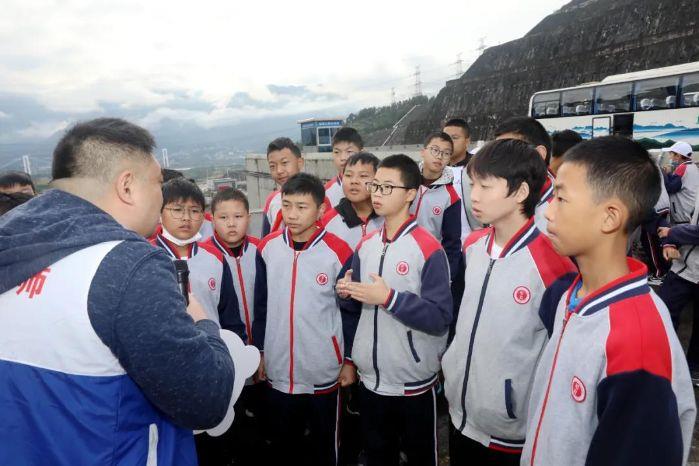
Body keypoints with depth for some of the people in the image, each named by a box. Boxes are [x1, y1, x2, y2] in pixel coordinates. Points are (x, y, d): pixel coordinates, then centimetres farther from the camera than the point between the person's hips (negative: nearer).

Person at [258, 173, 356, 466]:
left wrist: (350, 360, -2)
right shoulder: (268, 247, -3)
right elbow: (261, 304, 6)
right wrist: (260, 351, 9)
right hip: (278, 371, 3)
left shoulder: (338, 252, -13)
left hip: (324, 372, -3)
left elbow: (351, 310, -5)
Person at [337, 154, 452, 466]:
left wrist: (389, 297, -26)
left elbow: (440, 318, -20)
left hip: (414, 383, -5)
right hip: (370, 379, 6)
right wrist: (348, 294, -10)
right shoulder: (365, 245, 3)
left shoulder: (429, 249, -16)